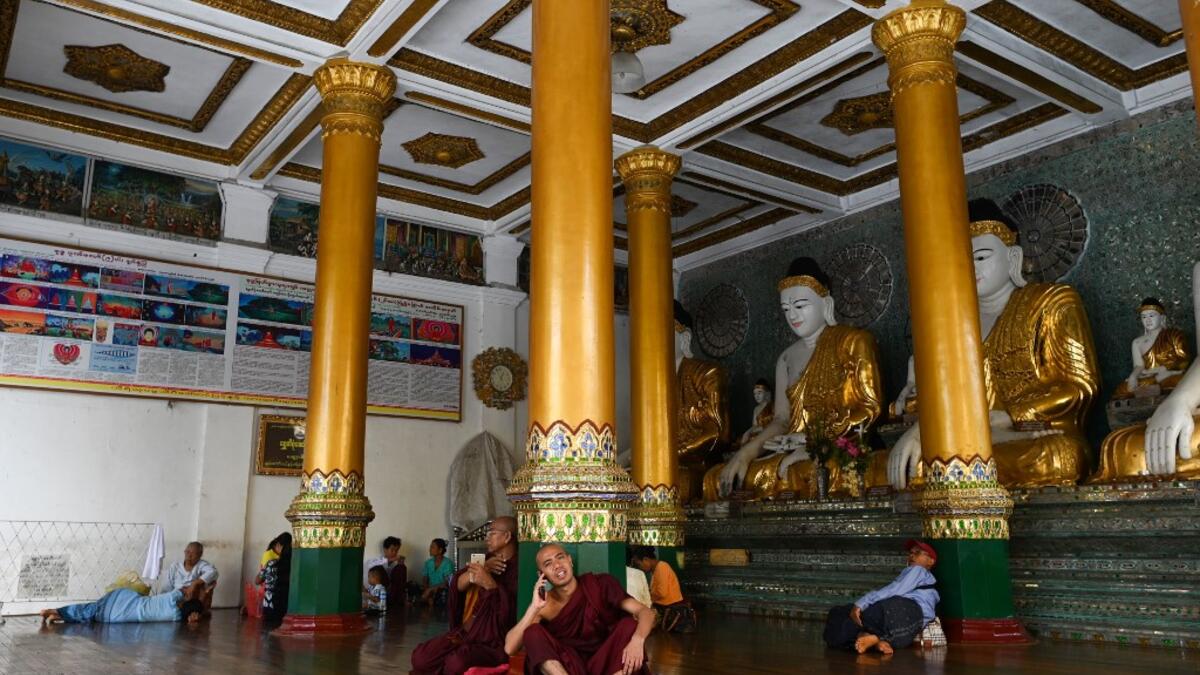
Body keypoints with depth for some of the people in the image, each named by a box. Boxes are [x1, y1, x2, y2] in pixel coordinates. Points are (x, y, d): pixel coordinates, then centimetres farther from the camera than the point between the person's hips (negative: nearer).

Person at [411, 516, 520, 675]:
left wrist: (489, 584, -25)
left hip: (493, 642, -7)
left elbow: (510, 612, -20)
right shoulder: (487, 560, 16)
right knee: (420, 657, -11)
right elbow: (457, 584, 2)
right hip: (464, 633, 7)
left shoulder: (518, 569, -8)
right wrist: (482, 568, -12)